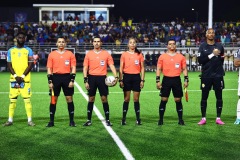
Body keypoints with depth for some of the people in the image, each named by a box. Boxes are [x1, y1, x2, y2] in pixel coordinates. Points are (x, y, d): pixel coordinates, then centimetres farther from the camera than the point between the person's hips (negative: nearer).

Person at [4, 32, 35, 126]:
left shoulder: (28, 50, 5)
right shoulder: (11, 50, 10)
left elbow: (30, 65, -1)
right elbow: (9, 65, 6)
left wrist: (22, 76, -11)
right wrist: (15, 76, -9)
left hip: (25, 79, -2)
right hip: (13, 78, 2)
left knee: (27, 99, -4)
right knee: (12, 99, 4)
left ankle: (29, 120, 0)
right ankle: (10, 120, 10)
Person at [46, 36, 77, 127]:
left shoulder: (70, 54, 4)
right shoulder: (52, 54, 6)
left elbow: (73, 68, 3)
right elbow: (49, 69, 5)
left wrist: (72, 80, -6)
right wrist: (50, 81, -2)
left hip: (67, 77, 0)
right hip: (56, 77, 1)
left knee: (69, 99, 2)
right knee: (54, 99, 4)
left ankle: (71, 121, 10)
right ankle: (51, 121, 12)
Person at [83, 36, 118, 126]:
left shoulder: (106, 54, 4)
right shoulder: (89, 54, 5)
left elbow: (111, 66, -1)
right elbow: (85, 68, 4)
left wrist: (116, 77, -15)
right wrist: (85, 80, -4)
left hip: (102, 78, -1)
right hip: (92, 78, 1)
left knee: (104, 99, 0)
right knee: (91, 99, 6)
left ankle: (107, 120, 9)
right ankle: (89, 120, 14)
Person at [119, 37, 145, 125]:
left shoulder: (139, 55, 5)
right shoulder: (124, 54, 2)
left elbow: (142, 68, 7)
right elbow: (121, 68, 3)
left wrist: (142, 80, 0)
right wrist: (120, 80, -3)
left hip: (136, 77, 1)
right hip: (127, 77, -1)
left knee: (136, 99, 4)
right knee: (126, 99, 2)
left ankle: (138, 119, 11)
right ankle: (123, 119, 9)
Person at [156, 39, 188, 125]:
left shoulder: (181, 57, 6)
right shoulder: (162, 56, 3)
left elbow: (184, 69, 9)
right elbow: (159, 69, 4)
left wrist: (186, 80, 0)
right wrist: (158, 80, -4)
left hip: (177, 80, 1)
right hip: (166, 80, -1)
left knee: (178, 100, 4)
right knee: (163, 100, 1)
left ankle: (180, 119, 13)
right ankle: (161, 119, 10)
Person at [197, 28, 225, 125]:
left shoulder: (219, 46, 5)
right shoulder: (202, 46, 0)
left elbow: (222, 61, 13)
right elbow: (200, 60, -11)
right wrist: (212, 54, -17)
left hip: (218, 75, 2)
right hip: (206, 76, -1)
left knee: (219, 97, 3)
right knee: (204, 97, 4)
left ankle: (218, 118, 11)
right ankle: (203, 118, 13)